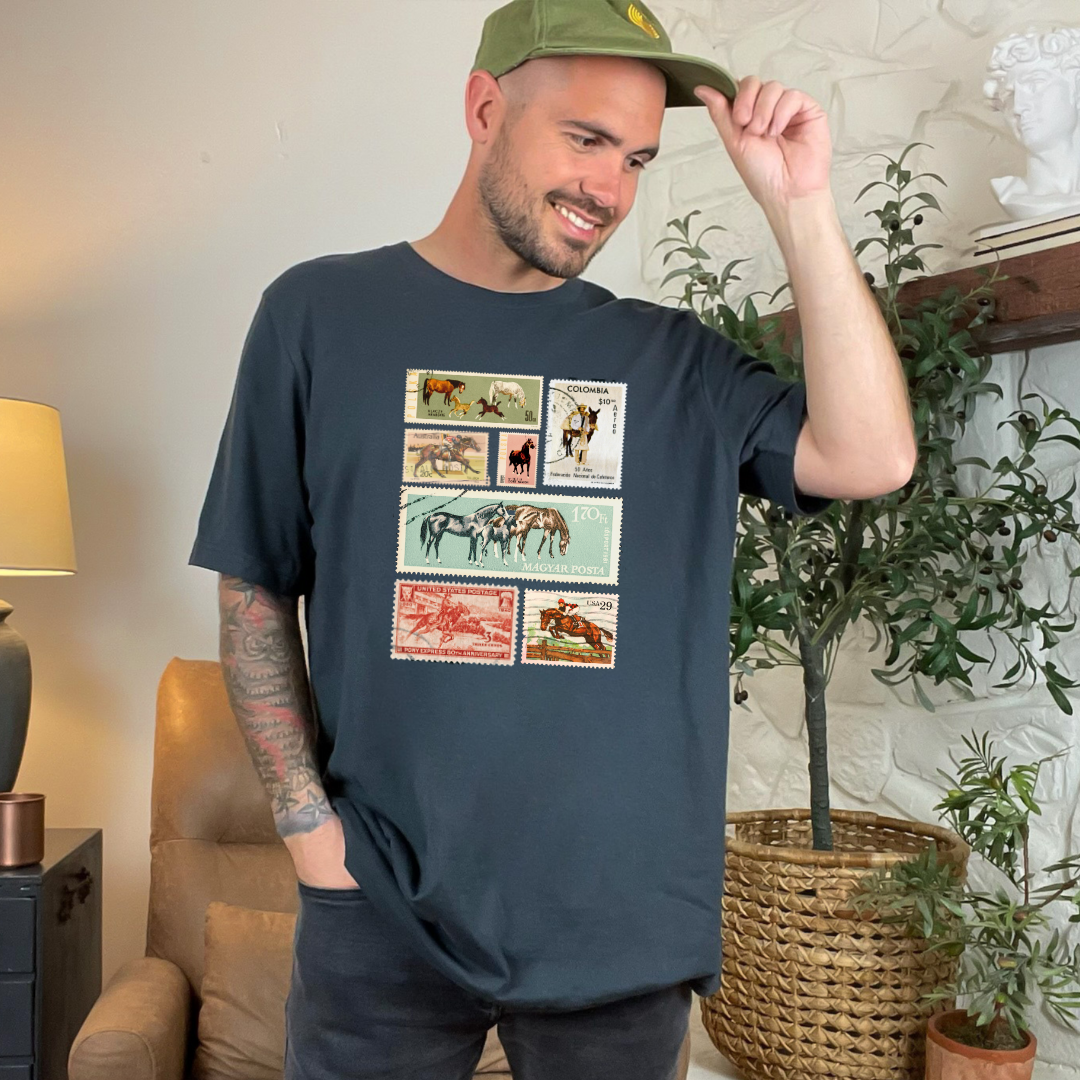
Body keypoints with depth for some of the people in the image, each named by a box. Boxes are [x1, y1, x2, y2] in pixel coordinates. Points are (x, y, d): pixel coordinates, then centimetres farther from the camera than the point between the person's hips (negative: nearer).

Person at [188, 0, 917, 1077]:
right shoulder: (320, 312, 0)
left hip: (625, 923, 2)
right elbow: (255, 593, 2)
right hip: (384, 911, -1)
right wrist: (307, 820, -5)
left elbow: (870, 458, -10)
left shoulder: (675, 361, 2)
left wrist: (798, 205, -11)